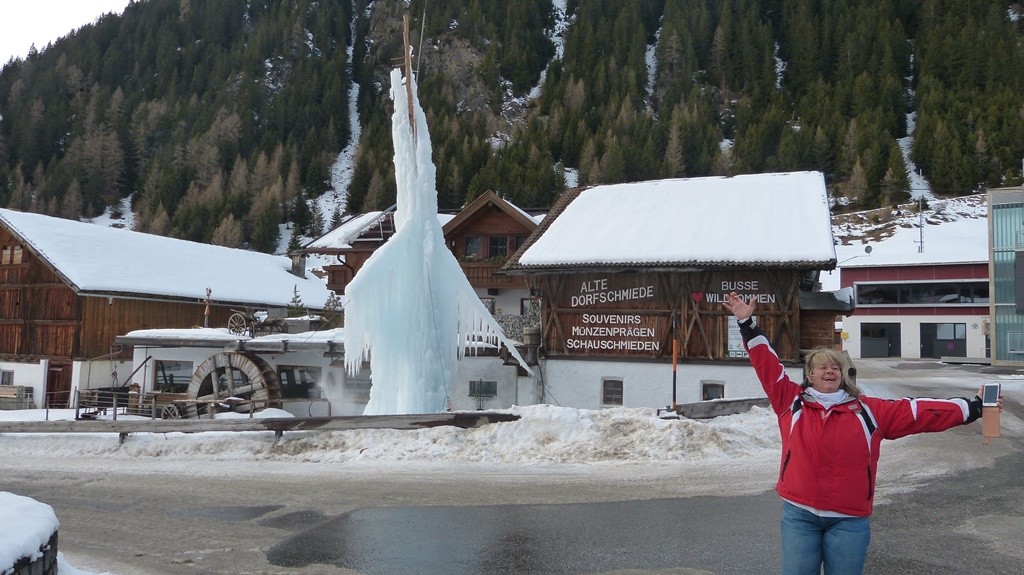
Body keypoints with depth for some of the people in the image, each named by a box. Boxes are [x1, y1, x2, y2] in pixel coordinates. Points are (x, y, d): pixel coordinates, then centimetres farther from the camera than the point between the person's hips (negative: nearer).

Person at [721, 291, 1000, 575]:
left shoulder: (867, 410, 5)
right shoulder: (791, 402, 1)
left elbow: (918, 410, 2)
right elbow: (767, 365, 0)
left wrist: (972, 408, -1)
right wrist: (747, 323, -5)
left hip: (849, 521, 1)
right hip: (799, 515, -1)